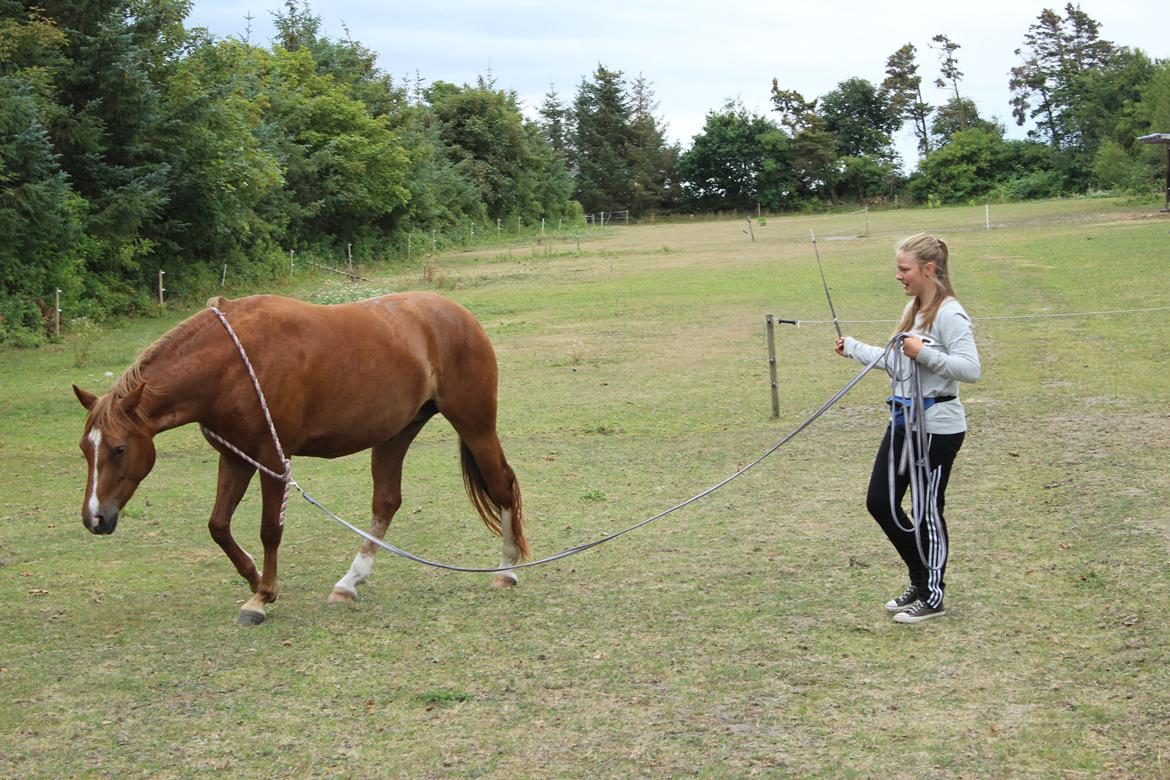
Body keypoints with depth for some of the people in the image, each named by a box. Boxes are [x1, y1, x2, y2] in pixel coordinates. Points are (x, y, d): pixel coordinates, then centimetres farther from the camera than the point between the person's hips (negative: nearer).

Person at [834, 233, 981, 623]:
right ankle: (920, 581, 27)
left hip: (937, 427, -10)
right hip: (904, 421, 10)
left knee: (927, 512, 1)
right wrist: (853, 348, 30)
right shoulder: (913, 309, 12)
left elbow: (971, 369, -25)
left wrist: (924, 353, -30)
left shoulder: (949, 314, -17)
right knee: (880, 502, 11)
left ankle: (933, 597, 18)